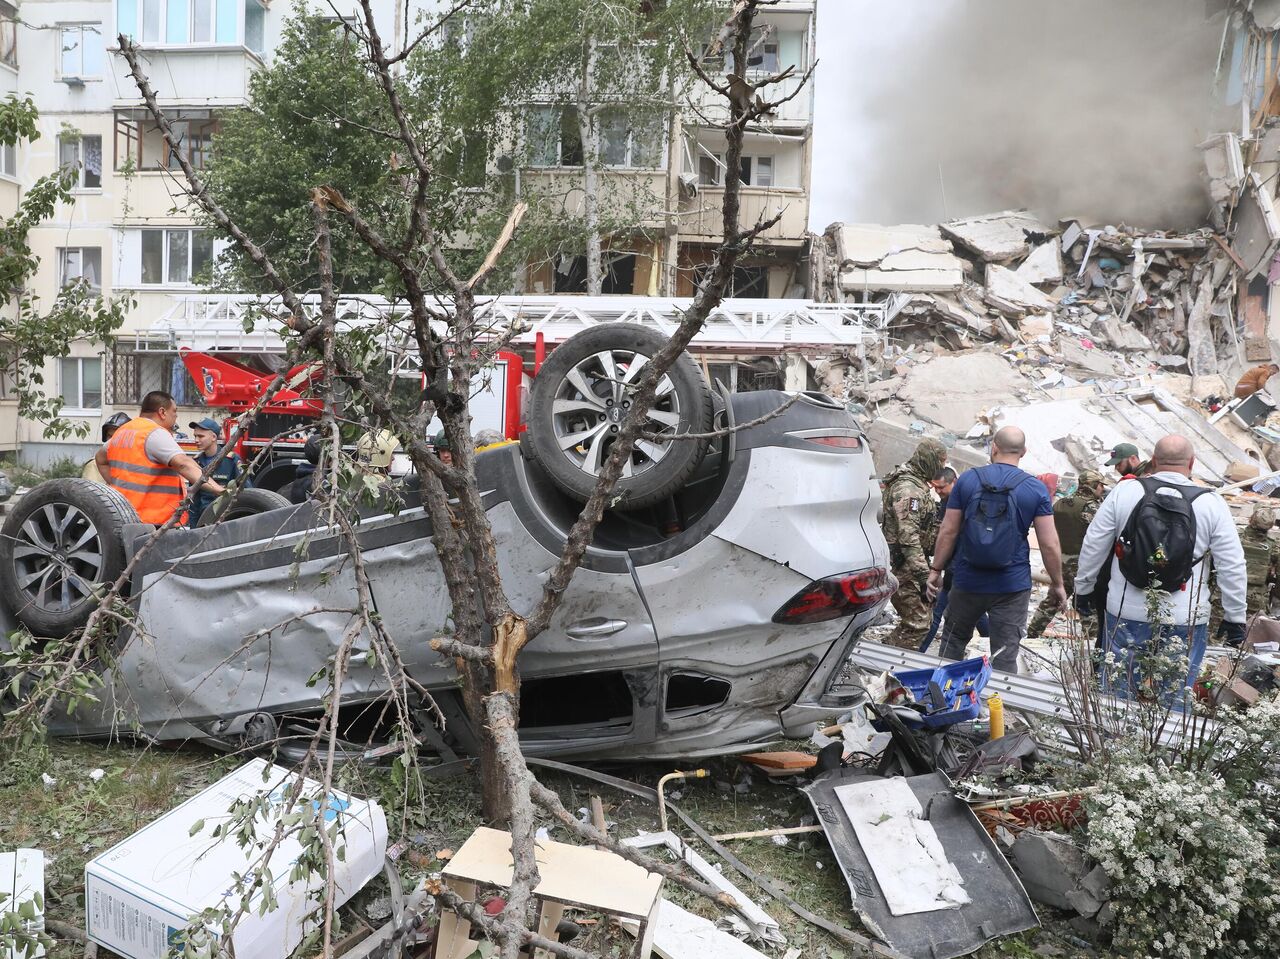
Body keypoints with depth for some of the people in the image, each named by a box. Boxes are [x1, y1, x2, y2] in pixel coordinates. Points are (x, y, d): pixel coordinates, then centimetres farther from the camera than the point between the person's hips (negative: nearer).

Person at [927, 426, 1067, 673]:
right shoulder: (1036, 489, -5)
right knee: (1005, 656, 5)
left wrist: (936, 570, 8)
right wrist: (1057, 584, 6)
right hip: (1013, 586, -1)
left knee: (953, 639, 20)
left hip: (968, 581, 1)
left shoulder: (967, 480, -4)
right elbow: (1049, 544, -6)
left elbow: (948, 532, -2)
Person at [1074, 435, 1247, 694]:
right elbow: (1232, 567, -2)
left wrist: (1083, 588, 14)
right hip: (1185, 622, 0)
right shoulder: (1212, 504, -5)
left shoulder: (1123, 492, -4)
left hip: (1126, 614, 1)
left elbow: (1093, 546, 2)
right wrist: (1235, 618, 8)